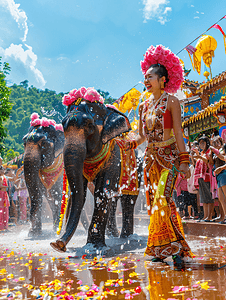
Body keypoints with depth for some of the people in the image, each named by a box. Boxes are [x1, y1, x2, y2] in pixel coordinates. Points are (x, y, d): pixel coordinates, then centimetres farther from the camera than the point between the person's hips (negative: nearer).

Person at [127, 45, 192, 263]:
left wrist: (184, 161, -12)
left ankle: (175, 246, -9)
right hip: (151, 157, 6)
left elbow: (178, 133, -7)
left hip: (169, 157, -6)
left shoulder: (171, 101, -3)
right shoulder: (144, 106, 12)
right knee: (153, 203, 4)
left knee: (162, 200, -19)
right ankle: (162, 249, 12)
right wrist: (129, 143, -4)